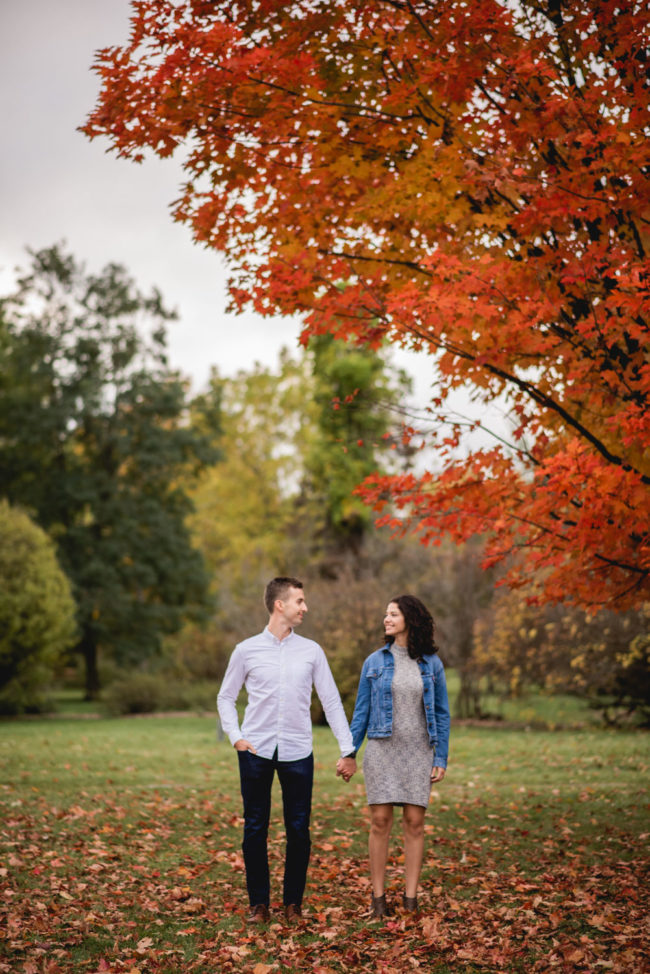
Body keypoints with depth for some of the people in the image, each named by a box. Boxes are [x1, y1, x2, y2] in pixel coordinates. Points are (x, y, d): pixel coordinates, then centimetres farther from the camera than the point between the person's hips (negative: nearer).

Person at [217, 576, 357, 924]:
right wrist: (235, 737, -3)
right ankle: (258, 903, 13)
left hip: (297, 752, 1)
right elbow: (226, 697, 11)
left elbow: (332, 702, 7)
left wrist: (347, 750, 2)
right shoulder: (247, 650, 3)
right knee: (255, 829, 3)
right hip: (256, 751, -1)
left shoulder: (311, 651, 6)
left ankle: (293, 902, 15)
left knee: (299, 831, 2)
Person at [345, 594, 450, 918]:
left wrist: (441, 759, 0)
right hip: (382, 749, 0)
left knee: (414, 822, 0)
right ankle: (378, 896, 7)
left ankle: (410, 898, 7)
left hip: (418, 752, 0)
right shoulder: (374, 662, 3)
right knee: (380, 821, -2)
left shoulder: (432, 663, 3)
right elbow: (361, 712, 6)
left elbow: (441, 713, 6)